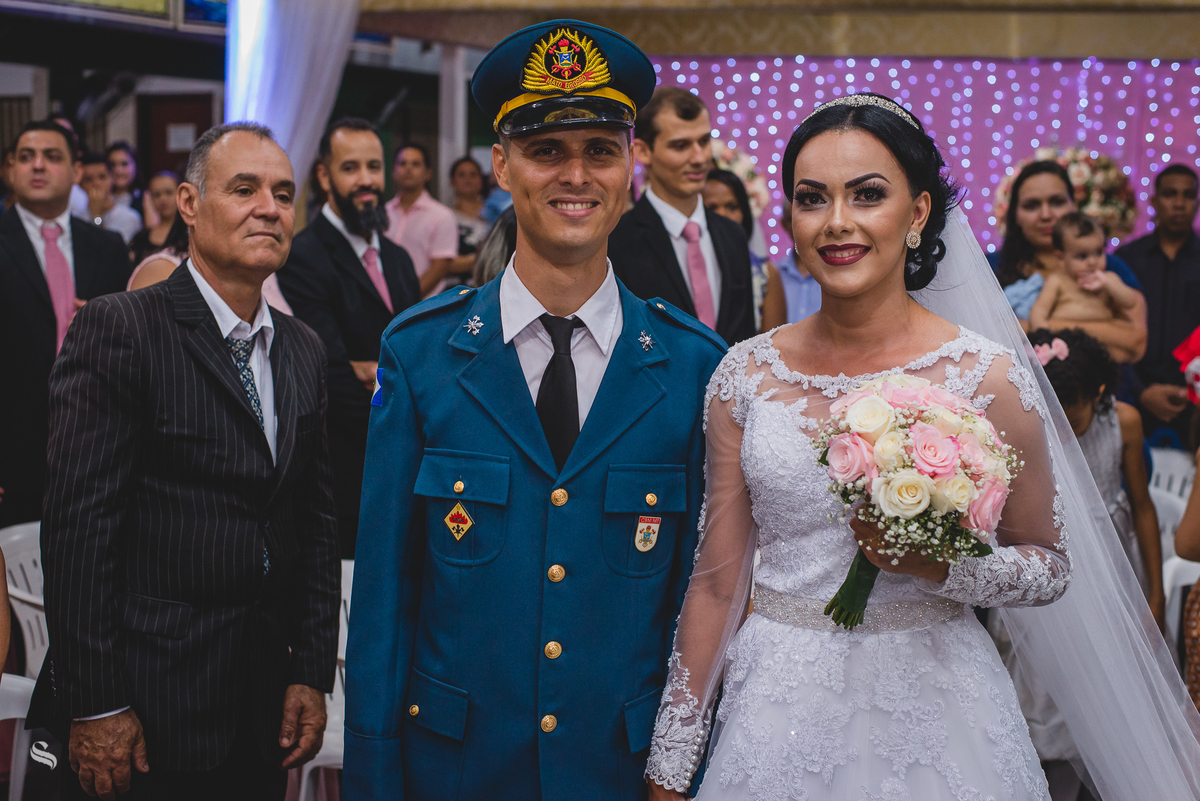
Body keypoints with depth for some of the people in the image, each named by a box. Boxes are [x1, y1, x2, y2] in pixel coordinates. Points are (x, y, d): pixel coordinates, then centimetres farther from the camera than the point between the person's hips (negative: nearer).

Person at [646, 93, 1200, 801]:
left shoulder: (986, 377, -10)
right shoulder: (747, 375, -3)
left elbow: (1049, 566, 1)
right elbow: (717, 582, 1)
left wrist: (941, 565, -20)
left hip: (931, 710, -2)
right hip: (779, 713, 2)